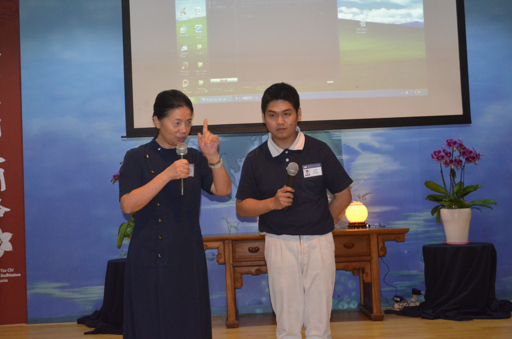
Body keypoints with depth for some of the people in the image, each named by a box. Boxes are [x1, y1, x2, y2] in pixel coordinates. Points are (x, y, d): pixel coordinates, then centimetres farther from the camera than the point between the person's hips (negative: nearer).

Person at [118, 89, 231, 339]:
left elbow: (223, 190, -3)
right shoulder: (138, 158, -2)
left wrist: (213, 157, -18)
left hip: (188, 257, 4)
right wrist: (168, 175, -22)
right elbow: (128, 205, -15)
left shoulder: (193, 157, 10)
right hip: (150, 260, -3)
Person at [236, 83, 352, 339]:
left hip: (319, 242, 0)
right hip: (278, 243, 0)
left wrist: (319, 224, 9)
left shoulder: (319, 150, 2)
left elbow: (343, 195, 8)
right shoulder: (255, 159, 3)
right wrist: (272, 203, -10)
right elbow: (242, 207, 6)